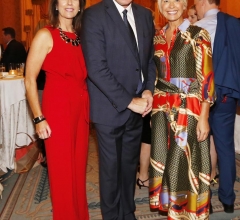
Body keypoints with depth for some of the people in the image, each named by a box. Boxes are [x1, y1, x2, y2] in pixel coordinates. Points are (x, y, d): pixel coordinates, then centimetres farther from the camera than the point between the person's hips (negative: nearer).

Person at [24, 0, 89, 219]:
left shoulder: (81, 36, 12)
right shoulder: (46, 35, -6)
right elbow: (30, 79, -8)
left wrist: (87, 107, 8)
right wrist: (39, 118, -13)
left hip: (81, 108, 6)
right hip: (58, 108, -6)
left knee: (79, 165, 15)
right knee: (62, 169, 5)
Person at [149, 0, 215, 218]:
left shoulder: (198, 35, -6)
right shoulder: (158, 36, 11)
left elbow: (206, 78, -10)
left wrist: (204, 116, -14)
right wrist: (154, 104, 9)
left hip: (188, 109, -5)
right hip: (162, 108, 6)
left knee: (183, 163, 1)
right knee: (163, 160, 12)